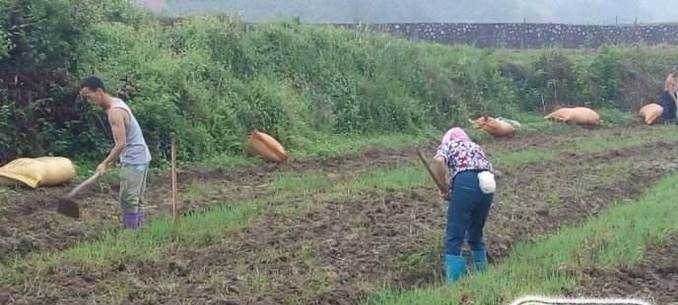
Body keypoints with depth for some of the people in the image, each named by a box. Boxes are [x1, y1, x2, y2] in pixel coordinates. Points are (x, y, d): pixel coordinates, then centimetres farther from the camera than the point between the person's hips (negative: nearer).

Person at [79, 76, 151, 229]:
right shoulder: (116, 103, 10)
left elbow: (121, 144, -25)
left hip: (133, 160, -10)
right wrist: (113, 159, 15)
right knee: (135, 200, 15)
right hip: (141, 157, 10)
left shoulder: (115, 111, -21)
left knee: (128, 200, -6)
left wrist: (105, 163, -17)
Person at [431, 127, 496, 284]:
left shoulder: (448, 144, 20)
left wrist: (443, 188, 5)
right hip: (488, 186, 6)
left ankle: (454, 283, -8)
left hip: (465, 183, -5)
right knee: (476, 235, 23)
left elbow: (438, 161, -4)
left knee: (454, 239, -3)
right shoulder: (475, 147, 36)